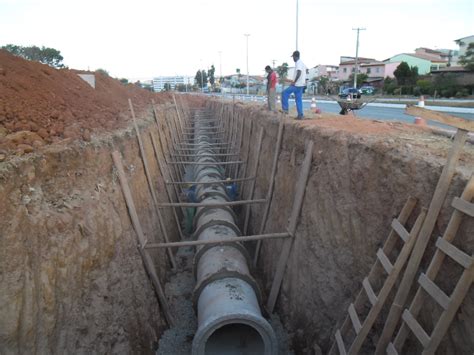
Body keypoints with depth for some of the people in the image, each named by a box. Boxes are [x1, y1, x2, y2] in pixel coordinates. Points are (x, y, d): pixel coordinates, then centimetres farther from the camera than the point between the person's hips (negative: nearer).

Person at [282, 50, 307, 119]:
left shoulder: (298, 63, -13)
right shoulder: (302, 63, 18)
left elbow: (299, 73, -26)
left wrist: (294, 82, -21)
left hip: (297, 84, -10)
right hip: (301, 84, 10)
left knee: (284, 93, -2)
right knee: (299, 100, 9)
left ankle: (285, 109, -1)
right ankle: (300, 115, 7)